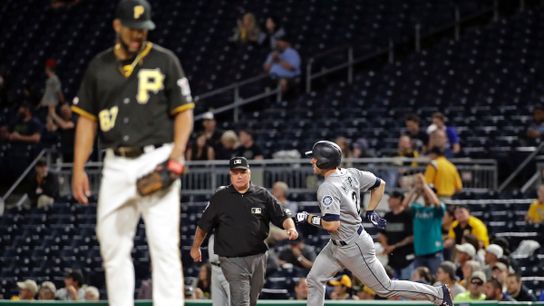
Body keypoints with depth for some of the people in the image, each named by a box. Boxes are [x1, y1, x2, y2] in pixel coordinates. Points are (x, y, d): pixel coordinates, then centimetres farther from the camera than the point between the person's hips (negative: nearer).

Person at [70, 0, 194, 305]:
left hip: (155, 161, -4)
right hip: (116, 164, 4)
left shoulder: (164, 61, 3)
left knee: (164, 245, -11)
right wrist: (79, 168, 5)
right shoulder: (100, 66, 11)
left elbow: (184, 112, 2)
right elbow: (87, 119, 13)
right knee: (112, 245, 5)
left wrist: (175, 157, -12)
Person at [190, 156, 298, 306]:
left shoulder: (263, 195, 5)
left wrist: (291, 228, -16)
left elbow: (283, 217, 4)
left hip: (258, 258, 3)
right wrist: (195, 248, 16)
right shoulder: (220, 198, 1)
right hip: (232, 259, -3)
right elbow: (203, 225, 10)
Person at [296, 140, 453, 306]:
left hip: (354, 248, -10)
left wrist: (308, 218, -17)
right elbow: (380, 184, 10)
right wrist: (370, 212, 15)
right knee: (314, 279, 9)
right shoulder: (350, 174, 0)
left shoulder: (326, 188, -26)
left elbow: (332, 225, -32)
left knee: (385, 288, 3)